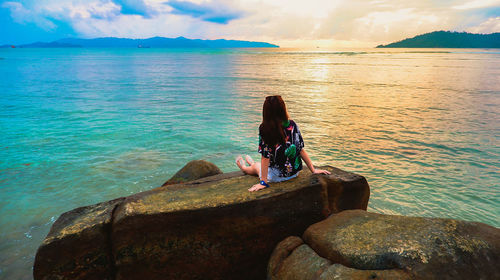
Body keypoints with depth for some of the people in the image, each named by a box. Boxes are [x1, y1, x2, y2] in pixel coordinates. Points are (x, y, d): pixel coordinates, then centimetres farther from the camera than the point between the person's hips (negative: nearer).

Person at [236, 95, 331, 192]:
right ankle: (252, 164, 66)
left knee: (255, 166, 29)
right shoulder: (292, 125, -9)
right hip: (294, 173, 5)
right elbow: (301, 149, -7)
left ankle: (244, 167, 63)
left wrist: (263, 182, -16)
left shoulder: (264, 129, -21)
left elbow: (265, 157, -21)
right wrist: (313, 170, 2)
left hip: (276, 176, -5)